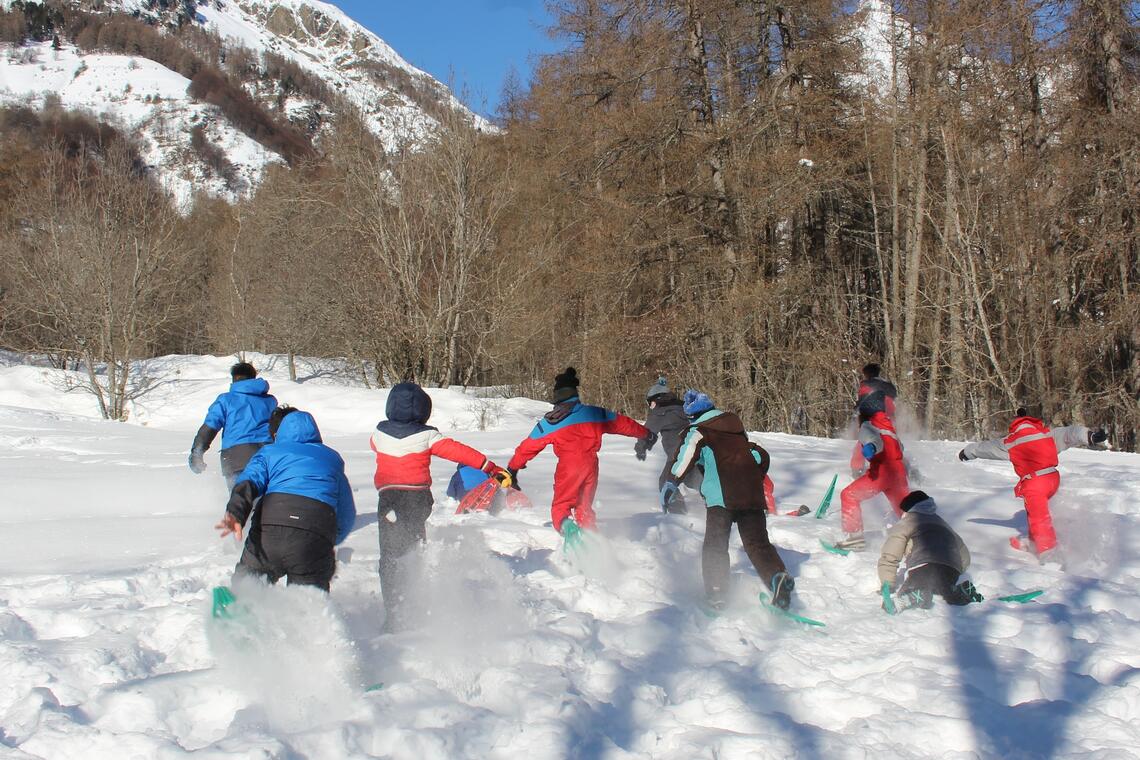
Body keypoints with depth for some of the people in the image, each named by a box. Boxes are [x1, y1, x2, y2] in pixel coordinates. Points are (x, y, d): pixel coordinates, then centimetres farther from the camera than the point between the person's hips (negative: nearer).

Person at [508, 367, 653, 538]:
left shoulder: (549, 422, 3)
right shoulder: (595, 414, 10)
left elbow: (528, 446, 10)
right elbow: (622, 423, 20)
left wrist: (513, 467, 24)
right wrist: (645, 433, 35)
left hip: (568, 468, -3)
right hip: (590, 467, 3)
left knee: (560, 506, 2)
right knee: (584, 508, 18)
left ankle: (566, 525, -30)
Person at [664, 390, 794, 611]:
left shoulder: (697, 432, 9)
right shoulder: (737, 429, 28)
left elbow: (685, 457, -10)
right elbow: (761, 456, 32)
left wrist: (670, 483, -10)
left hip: (721, 496, -5)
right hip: (753, 494, 5)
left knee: (715, 545, 3)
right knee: (758, 543, 7)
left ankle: (716, 592, -11)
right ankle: (778, 576, -20)